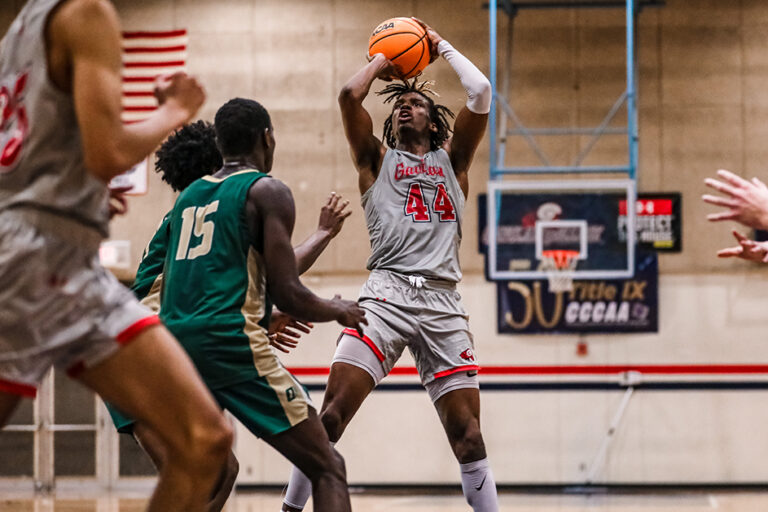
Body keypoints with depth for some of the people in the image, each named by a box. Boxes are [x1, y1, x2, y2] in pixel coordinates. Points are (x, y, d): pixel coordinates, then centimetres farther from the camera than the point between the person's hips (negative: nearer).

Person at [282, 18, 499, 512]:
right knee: (331, 413, -16)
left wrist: (442, 45, 24)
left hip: (443, 301, 1)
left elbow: (481, 94, 12)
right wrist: (380, 62, 24)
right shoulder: (377, 159, 21)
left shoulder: (452, 159, 24)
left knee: (468, 437, -4)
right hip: (387, 292, -1)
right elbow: (349, 96, 7)